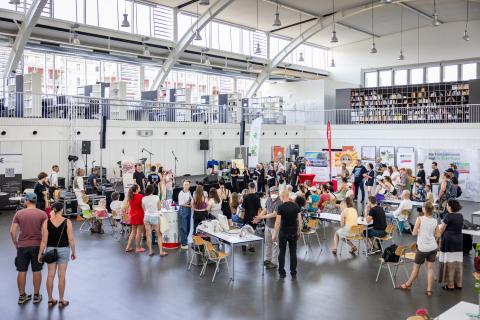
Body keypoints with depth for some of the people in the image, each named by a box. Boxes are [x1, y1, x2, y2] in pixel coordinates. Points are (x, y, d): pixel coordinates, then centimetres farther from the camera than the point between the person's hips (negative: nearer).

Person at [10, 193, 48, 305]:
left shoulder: (19, 213, -2)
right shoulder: (42, 214, -6)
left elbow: (12, 231, -4)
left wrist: (15, 244, 10)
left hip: (22, 246, 1)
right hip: (37, 245, -1)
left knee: (22, 271, 10)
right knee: (37, 271, 8)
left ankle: (21, 296, 19)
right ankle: (36, 296, 16)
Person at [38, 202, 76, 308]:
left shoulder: (46, 222, -7)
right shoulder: (67, 222, -12)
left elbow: (44, 241, -7)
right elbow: (71, 239, -10)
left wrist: (40, 253, 3)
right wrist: (73, 252, 2)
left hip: (50, 250, 2)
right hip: (63, 250, -2)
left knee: (50, 275, 12)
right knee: (61, 276, 6)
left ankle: (50, 300, 21)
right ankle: (61, 300, 16)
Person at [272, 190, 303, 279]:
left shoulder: (281, 207, -13)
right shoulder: (296, 205, 0)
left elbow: (278, 222, -14)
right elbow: (299, 220, 2)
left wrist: (274, 234, -8)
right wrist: (299, 231, 13)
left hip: (283, 233, -3)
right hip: (294, 233, 3)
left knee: (282, 252, 8)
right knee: (293, 252, 9)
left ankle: (282, 272, 12)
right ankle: (293, 273, 14)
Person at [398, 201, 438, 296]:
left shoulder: (420, 219, -12)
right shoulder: (435, 221, 0)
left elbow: (414, 233, -9)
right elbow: (436, 235, 8)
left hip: (422, 247, -3)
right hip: (433, 247, 4)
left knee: (416, 266, 12)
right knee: (430, 268, 8)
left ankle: (408, 284, 29)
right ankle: (429, 290, 9)